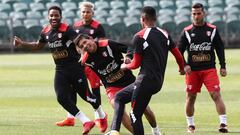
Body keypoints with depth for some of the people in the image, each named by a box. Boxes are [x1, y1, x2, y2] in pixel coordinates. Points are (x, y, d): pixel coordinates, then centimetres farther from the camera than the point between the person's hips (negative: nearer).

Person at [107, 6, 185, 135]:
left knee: (135, 115, -1)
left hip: (145, 80, -8)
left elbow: (136, 64, -5)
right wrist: (182, 68, 34)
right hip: (158, 82, 8)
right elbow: (178, 55, 14)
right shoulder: (165, 34, 9)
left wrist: (125, 66, 16)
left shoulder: (139, 37, -9)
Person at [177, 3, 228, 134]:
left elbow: (220, 48, 8)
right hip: (192, 71, 1)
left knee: (216, 95, -12)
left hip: (209, 69, -1)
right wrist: (184, 65, -11)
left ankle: (223, 123, -14)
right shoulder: (187, 31, 2)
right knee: (190, 98, 7)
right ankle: (190, 125, 22)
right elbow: (179, 51, 4)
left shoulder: (212, 30, 3)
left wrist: (223, 66, 3)